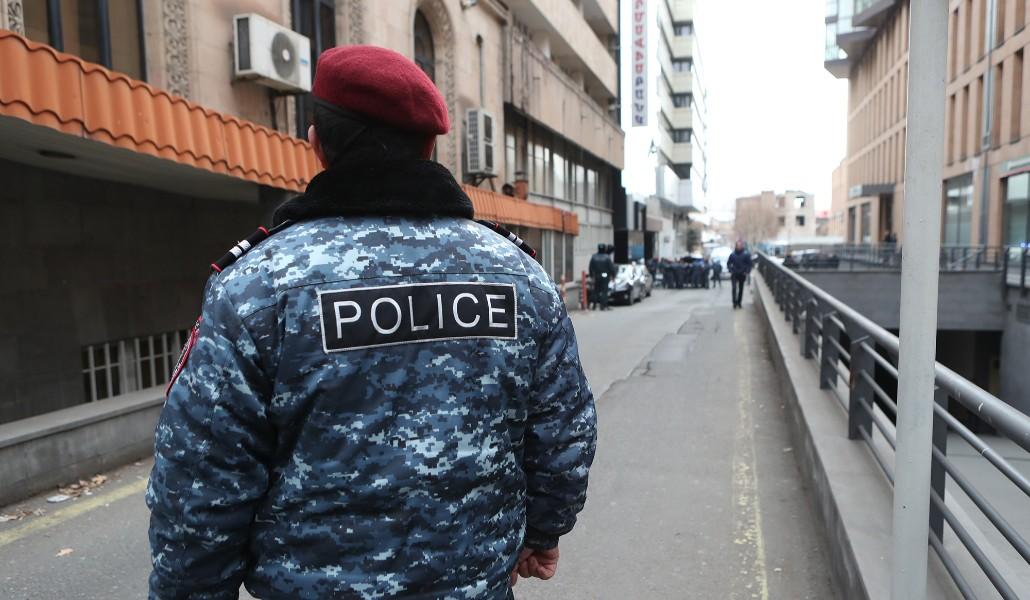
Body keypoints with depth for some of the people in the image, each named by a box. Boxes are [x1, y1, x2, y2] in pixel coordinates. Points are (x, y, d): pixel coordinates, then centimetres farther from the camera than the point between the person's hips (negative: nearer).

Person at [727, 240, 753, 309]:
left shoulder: (746, 254, -4)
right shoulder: (732, 254, -2)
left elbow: (749, 264, 0)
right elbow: (728, 263, 9)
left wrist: (747, 272, -9)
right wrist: (730, 270, -4)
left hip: (742, 274, 1)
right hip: (734, 274, -1)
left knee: (741, 289, 9)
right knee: (734, 288, -14)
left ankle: (739, 303, 21)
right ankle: (734, 302, -9)